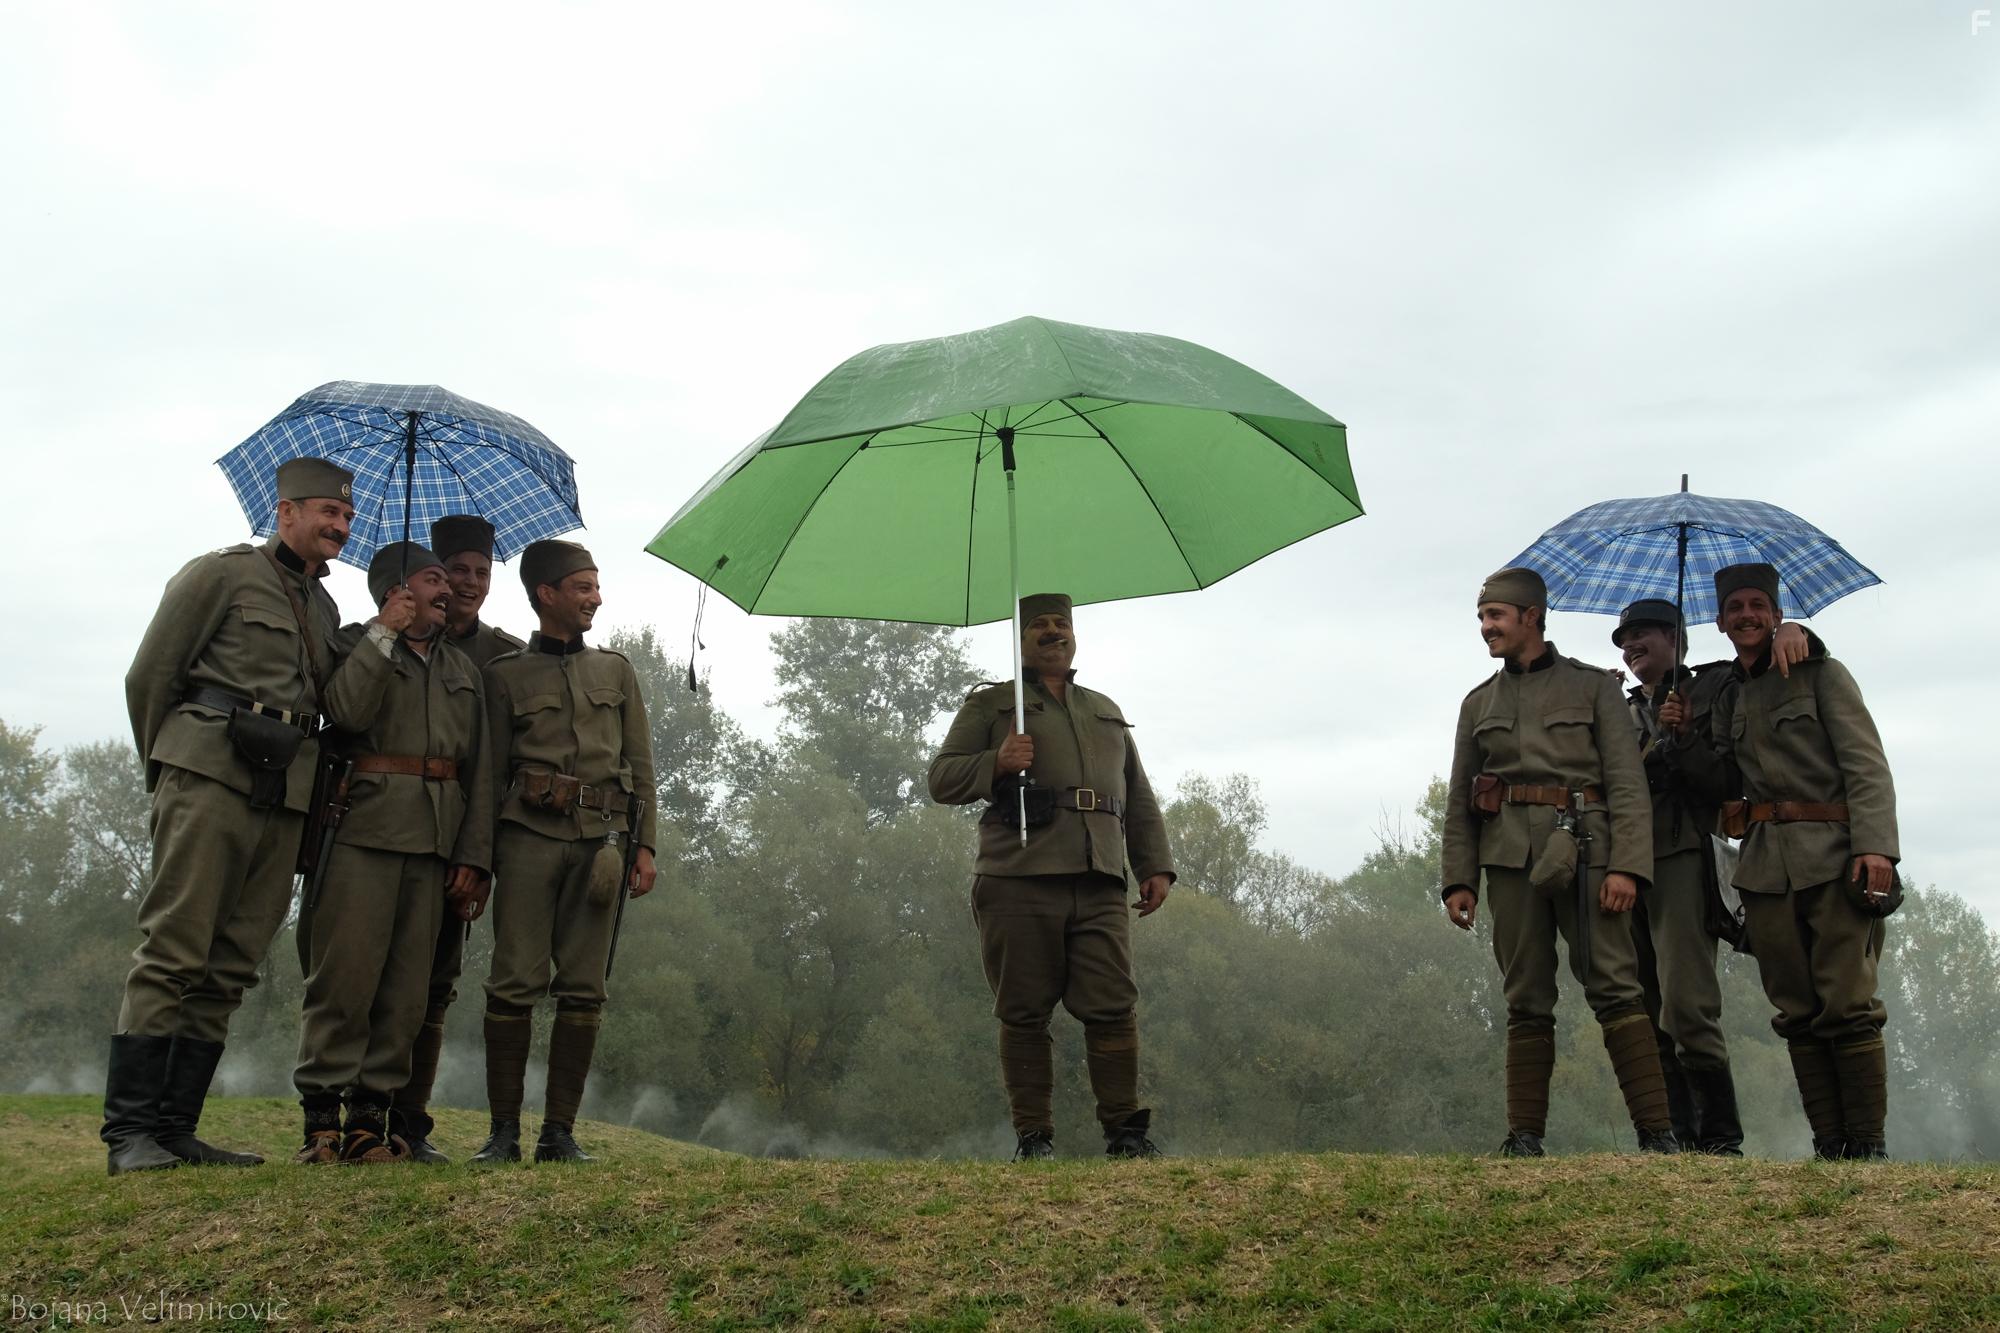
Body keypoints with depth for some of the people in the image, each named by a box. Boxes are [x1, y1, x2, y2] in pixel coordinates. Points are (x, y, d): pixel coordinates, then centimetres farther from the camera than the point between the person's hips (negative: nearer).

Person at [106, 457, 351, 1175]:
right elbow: (149, 675, 4)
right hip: (212, 778, -6)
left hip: (285, 797, 6)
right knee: (172, 953, -10)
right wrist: (165, 771, 8)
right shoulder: (221, 573, 5)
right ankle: (129, 1130, -7)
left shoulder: (326, 610, 24)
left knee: (230, 968, 3)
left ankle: (174, 1129, 7)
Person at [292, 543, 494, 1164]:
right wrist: (386, 634, -8)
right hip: (366, 827, -4)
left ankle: (370, 1116, 7)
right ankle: (321, 1118, -2)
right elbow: (348, 710, -13)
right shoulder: (355, 644, 9)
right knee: (345, 973, -8)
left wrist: (474, 853, 6)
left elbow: (479, 766, 15)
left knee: (406, 986, 2)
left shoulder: (462, 669, 21)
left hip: (435, 840, 4)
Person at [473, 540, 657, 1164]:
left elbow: (641, 765, 16)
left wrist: (644, 844, 7)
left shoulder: (616, 670, 19)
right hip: (528, 835, -2)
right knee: (515, 983, -6)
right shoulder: (505, 674, 10)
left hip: (600, 837, 2)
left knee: (583, 989, 0)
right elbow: (491, 771, 7)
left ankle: (560, 1131, 6)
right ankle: (504, 1131, 2)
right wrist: (484, 854, 0)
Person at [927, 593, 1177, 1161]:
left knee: (1114, 1008, -5)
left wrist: (1156, 866, 16)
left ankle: (1125, 1131, 2)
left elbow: (1140, 799, 28)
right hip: (1018, 882, -3)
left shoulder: (1107, 712, 28)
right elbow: (942, 779, 7)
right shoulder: (989, 704, 16)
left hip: (1100, 885, 3)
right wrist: (996, 764, -12)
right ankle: (1033, 1136, 4)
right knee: (1025, 1014, -3)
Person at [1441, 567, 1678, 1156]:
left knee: (1614, 987, -10)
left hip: (1584, 848, -3)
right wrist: (1458, 880, 7)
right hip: (1510, 857, 3)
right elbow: (1460, 802, 17)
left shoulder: (1593, 687, 9)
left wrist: (1626, 865, -11)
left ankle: (1657, 1132, -6)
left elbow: (1628, 782, 1)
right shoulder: (1479, 703, 19)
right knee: (1526, 1001, 3)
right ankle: (1525, 1138, 7)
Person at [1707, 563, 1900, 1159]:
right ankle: (1829, 1144, 8)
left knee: (1847, 1004, -9)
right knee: (1798, 1014, 3)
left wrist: (1875, 845, -17)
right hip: (1767, 867, 5)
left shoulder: (1821, 673, 4)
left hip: (1834, 857, -5)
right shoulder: (1728, 699, 18)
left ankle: (1869, 1143, -1)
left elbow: (1867, 764, -4)